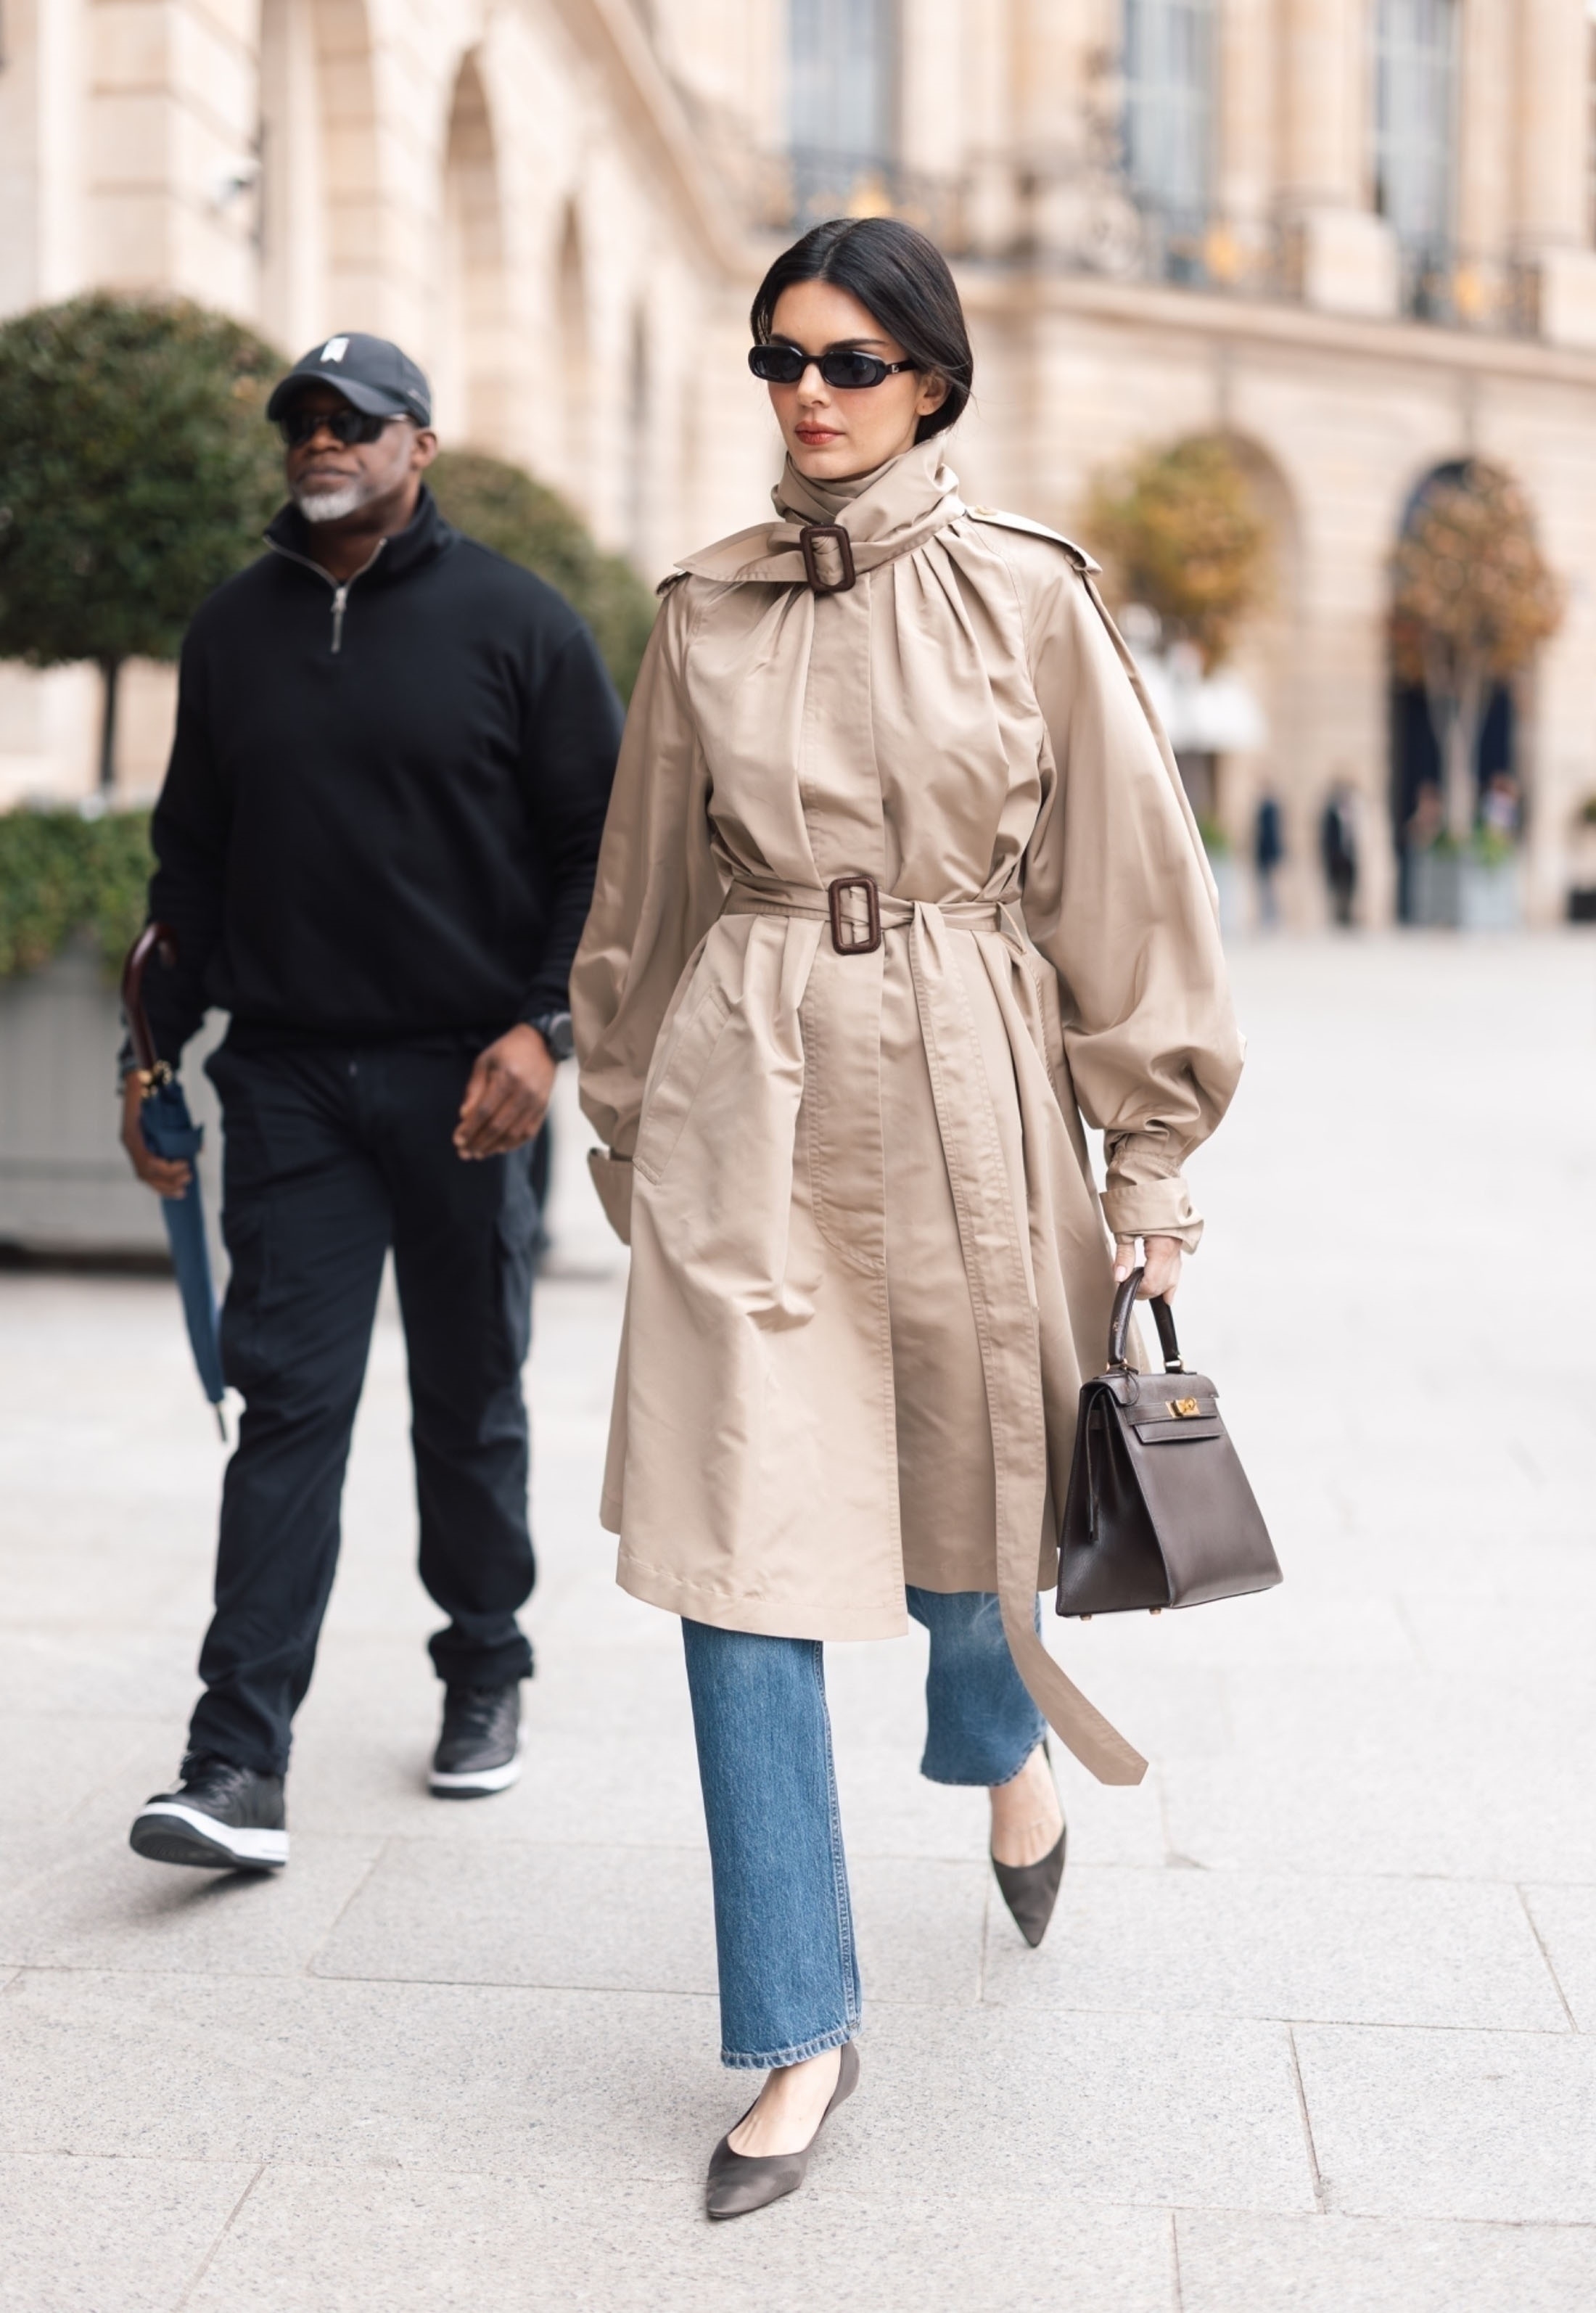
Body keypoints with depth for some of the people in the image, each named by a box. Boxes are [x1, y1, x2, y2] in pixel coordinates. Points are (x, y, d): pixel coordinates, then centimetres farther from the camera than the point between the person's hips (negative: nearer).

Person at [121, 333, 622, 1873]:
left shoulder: (512, 623, -1)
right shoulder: (233, 631, 9)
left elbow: (605, 841, -1)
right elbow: (191, 857, 15)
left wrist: (543, 1025, -12)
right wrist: (157, 1049, 11)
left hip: (465, 1080, -2)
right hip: (287, 1079, 2)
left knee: (469, 1400, 10)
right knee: (288, 1399, -5)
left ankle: (485, 1677, 30)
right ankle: (239, 1765, -8)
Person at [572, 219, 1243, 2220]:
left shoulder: (1028, 601, -1)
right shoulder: (706, 611, 6)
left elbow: (1126, 884, 2)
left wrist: (1146, 1159, 1)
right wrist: (631, 1132, 18)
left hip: (960, 1098, -1)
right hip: (746, 1114, 2)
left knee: (968, 1494, 13)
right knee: (741, 1555, -3)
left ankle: (1007, 1739, 52)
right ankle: (802, 2031, 10)